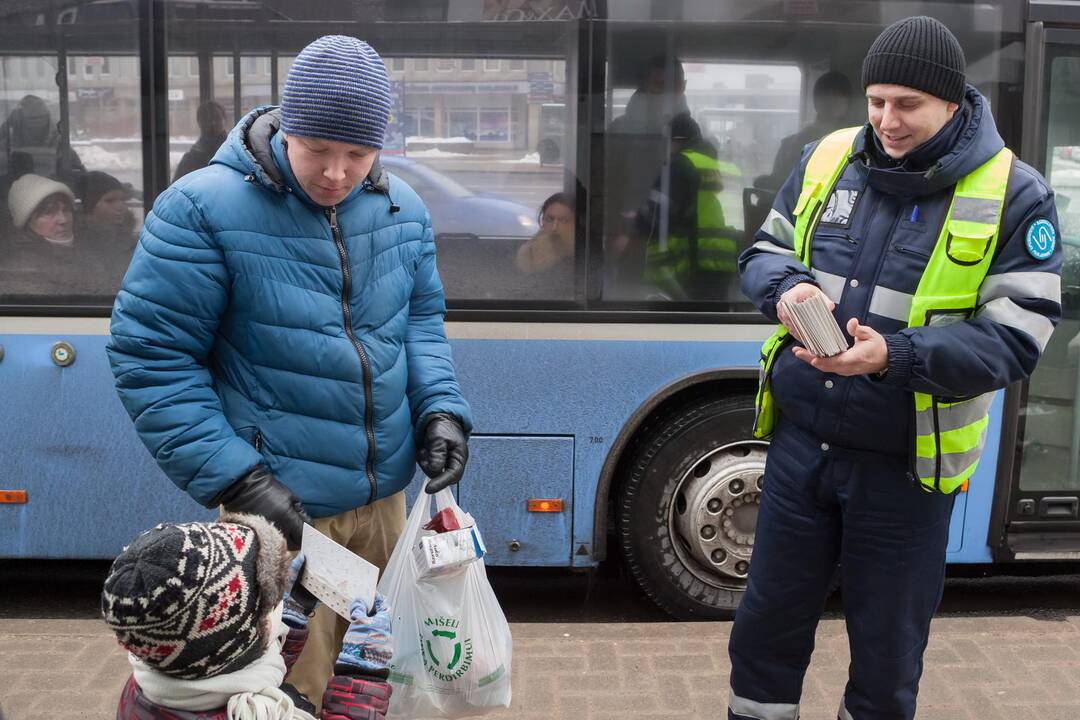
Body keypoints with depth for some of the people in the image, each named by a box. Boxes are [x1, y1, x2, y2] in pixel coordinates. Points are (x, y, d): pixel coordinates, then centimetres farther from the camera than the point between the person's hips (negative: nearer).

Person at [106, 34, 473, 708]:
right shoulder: (203, 209, -15)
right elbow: (151, 356, -13)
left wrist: (441, 407, -5)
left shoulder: (402, 208, 2)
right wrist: (237, 480, -19)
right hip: (280, 507, -5)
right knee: (298, 689, 7)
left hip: (385, 497, 6)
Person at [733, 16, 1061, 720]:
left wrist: (894, 357, -30)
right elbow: (762, 253, 11)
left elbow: (1013, 341, -15)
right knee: (769, 618, 17)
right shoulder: (828, 159, 1)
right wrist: (788, 288, -13)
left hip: (904, 463, -3)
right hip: (801, 439, 3)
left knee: (888, 645, 14)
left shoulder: (1014, 195, -10)